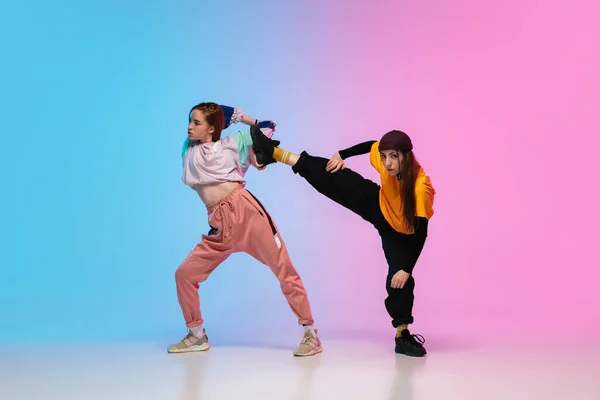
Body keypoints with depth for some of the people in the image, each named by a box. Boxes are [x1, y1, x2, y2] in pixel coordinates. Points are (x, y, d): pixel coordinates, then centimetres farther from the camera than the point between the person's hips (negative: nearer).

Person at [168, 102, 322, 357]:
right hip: (219, 224, 4)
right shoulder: (188, 149, 14)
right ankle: (197, 336, 17)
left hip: (245, 209, -4)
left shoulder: (231, 144, 6)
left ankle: (310, 334, 0)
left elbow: (267, 126, 15)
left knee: (283, 269, -7)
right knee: (185, 274, 1)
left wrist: (255, 151, 4)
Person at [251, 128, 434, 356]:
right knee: (333, 176, -6)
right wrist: (341, 155, -4)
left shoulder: (421, 187, -41)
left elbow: (421, 232, -36)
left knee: (400, 279, -11)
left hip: (400, 232, -3)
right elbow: (372, 145, -4)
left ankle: (402, 334, 4)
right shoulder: (386, 160, -29)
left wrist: (407, 269, -34)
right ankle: (274, 153, -3)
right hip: (376, 205, 4)